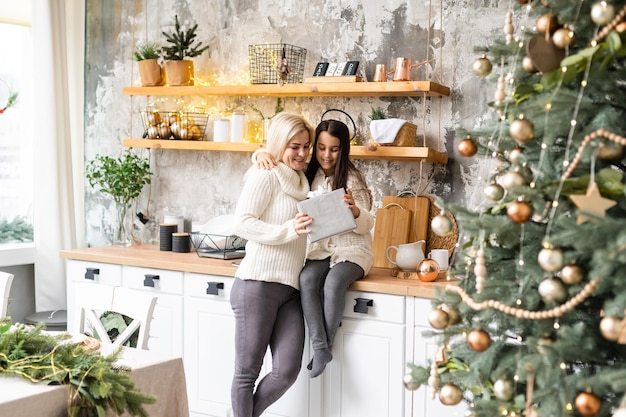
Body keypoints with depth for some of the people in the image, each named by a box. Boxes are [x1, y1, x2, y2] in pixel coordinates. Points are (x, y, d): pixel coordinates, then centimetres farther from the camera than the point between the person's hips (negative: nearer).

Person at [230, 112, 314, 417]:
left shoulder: (300, 182, 20)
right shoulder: (265, 175, -3)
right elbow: (242, 223, -12)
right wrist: (289, 230, -21)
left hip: (290, 289, 7)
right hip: (258, 285, -7)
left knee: (287, 372, 0)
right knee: (248, 371, 3)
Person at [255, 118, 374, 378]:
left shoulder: (352, 179, -6)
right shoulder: (307, 174, 5)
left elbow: (367, 225, -8)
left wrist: (355, 211, -31)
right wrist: (262, 155, -17)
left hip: (352, 250, -3)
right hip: (320, 250, 3)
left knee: (333, 282, -33)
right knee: (307, 279, -29)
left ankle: (326, 345, -17)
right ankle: (319, 346, -26)